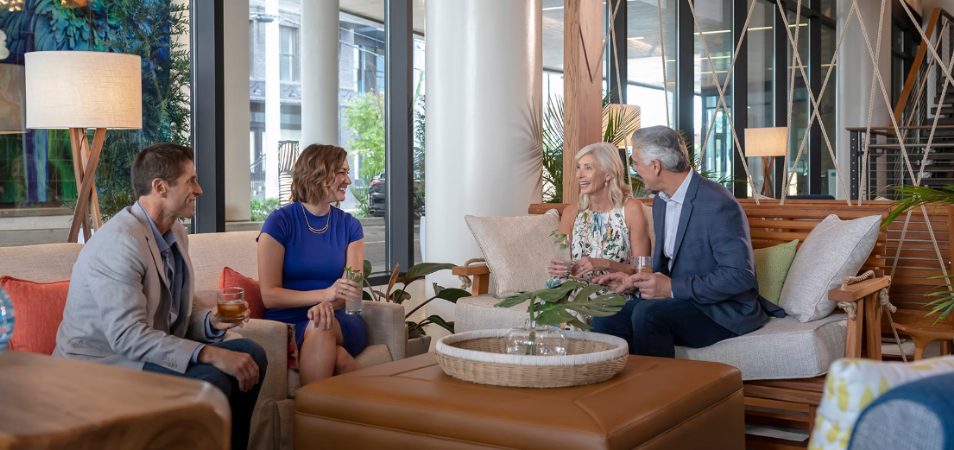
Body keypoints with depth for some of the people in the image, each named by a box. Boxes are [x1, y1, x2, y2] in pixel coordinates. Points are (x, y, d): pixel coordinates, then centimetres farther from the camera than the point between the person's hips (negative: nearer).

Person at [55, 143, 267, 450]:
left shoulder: (176, 232, 7)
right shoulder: (120, 241, -22)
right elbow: (127, 335, -29)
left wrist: (212, 321, -7)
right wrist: (211, 355, -33)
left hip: (155, 352, 9)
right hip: (102, 365, -9)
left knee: (251, 355, -3)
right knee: (210, 379, -27)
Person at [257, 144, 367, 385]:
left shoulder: (349, 225, 10)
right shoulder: (280, 221, -1)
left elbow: (354, 289, 0)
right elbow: (269, 295, -7)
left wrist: (328, 305, -24)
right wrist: (326, 294, -20)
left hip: (339, 322, 3)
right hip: (288, 325, -3)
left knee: (322, 327, -34)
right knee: (338, 358, -34)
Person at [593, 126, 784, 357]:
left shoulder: (718, 204, -17)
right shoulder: (661, 201, 11)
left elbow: (740, 275, -22)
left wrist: (672, 288, -23)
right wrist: (635, 282, 2)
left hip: (723, 311, -8)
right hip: (678, 302, 8)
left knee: (647, 313, -31)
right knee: (605, 318, -13)